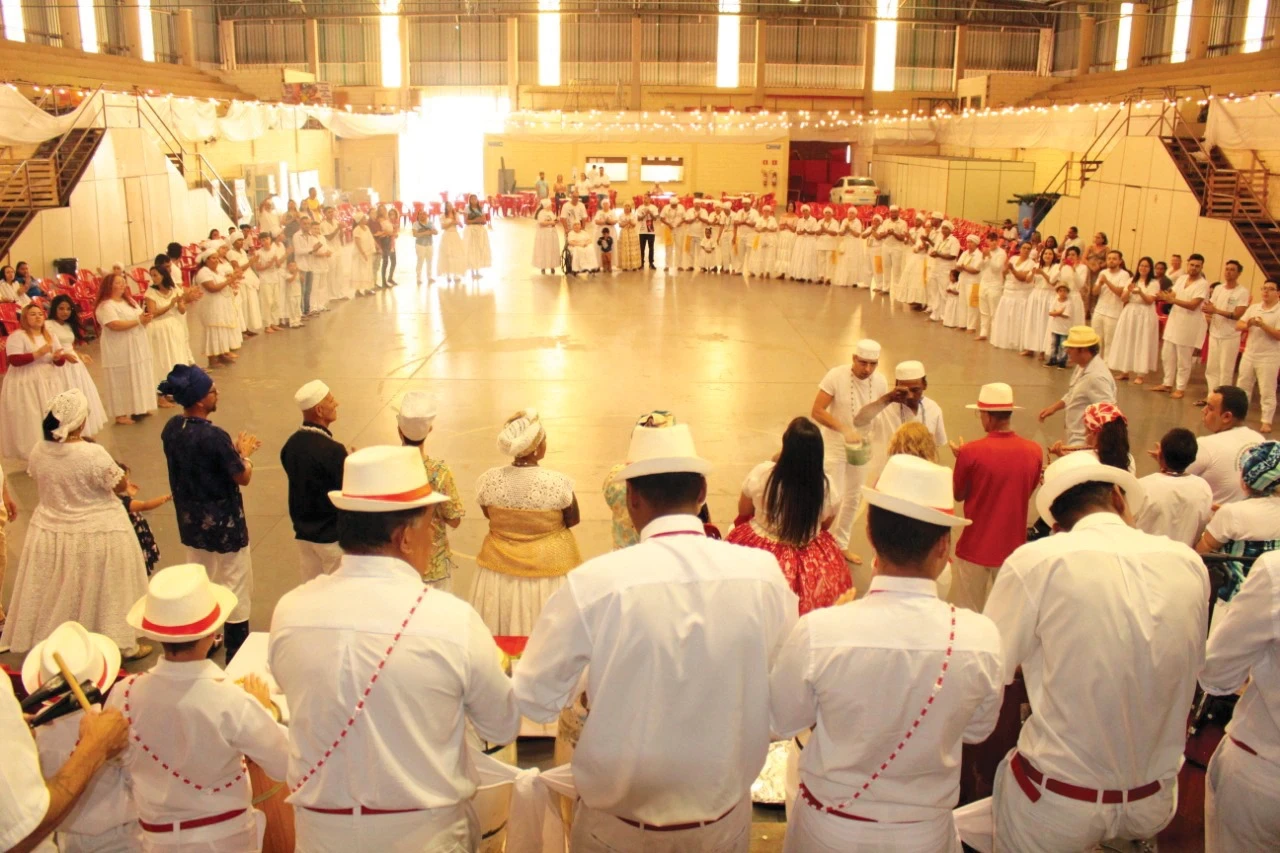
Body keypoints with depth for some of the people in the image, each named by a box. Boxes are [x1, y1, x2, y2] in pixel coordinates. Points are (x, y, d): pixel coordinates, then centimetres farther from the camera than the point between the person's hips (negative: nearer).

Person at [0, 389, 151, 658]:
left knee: (58, 594, 21)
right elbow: (120, 484, -13)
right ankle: (122, 644, 24)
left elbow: (41, 485, 8)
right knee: (103, 592, 11)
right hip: (96, 535, -5)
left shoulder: (38, 452, -9)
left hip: (50, 532, 5)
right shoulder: (94, 454, -27)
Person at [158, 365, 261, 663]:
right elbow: (243, 477, -18)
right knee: (234, 585, 10)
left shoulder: (171, 429, -7)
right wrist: (243, 453, -1)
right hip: (223, 523, -7)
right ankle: (237, 654, 20)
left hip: (191, 520, 7)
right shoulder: (214, 436, -29)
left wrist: (233, 449, 4)